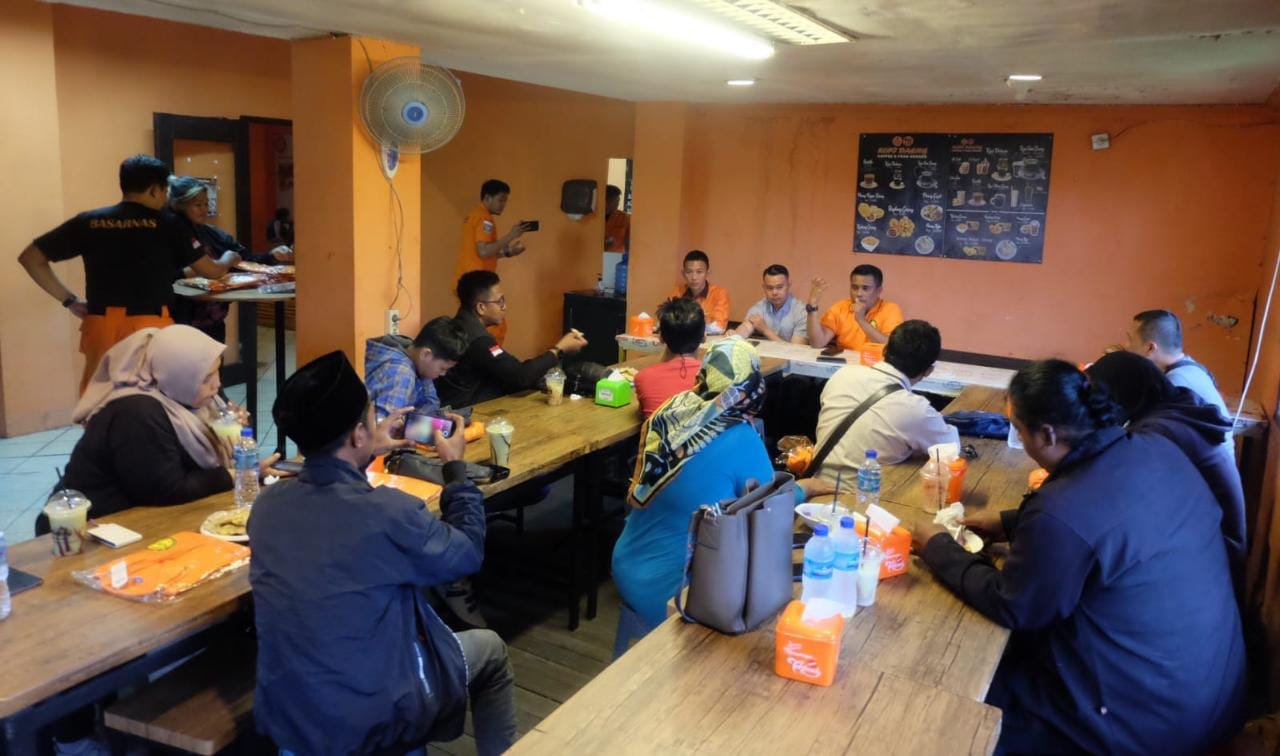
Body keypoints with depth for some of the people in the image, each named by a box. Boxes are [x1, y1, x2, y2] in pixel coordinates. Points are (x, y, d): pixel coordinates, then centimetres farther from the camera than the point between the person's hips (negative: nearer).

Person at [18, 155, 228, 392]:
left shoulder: (88, 222, 7)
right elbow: (210, 271, 9)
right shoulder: (166, 224, 0)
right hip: (151, 330, -3)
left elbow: (30, 258, 11)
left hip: (102, 328, 3)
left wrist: (69, 300, 13)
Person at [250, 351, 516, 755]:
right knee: (489, 649, 20)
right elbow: (467, 553, -6)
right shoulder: (389, 512, -26)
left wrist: (366, 456, 20)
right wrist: (455, 466, 5)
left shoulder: (267, 504, -8)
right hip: (372, 723, -6)